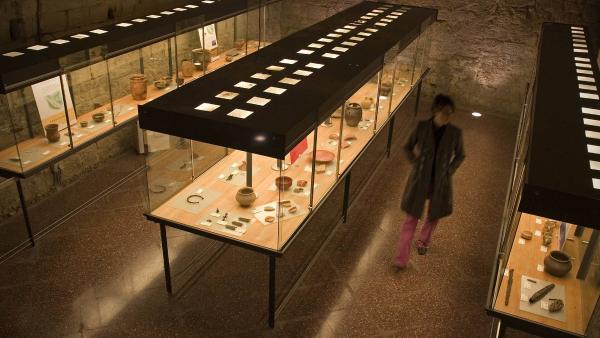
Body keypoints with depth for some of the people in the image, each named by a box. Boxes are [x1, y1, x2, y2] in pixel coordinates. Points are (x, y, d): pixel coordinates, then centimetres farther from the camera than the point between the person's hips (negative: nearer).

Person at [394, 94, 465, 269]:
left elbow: (460, 156, 7)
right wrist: (416, 163, -5)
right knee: (411, 218, 2)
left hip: (440, 182, 1)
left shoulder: (455, 133, -10)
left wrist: (449, 171, -3)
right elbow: (408, 147, 4)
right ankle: (401, 259, 9)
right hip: (420, 179, -1)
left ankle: (423, 242, 49)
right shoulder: (422, 127, -12)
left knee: (433, 216, 20)